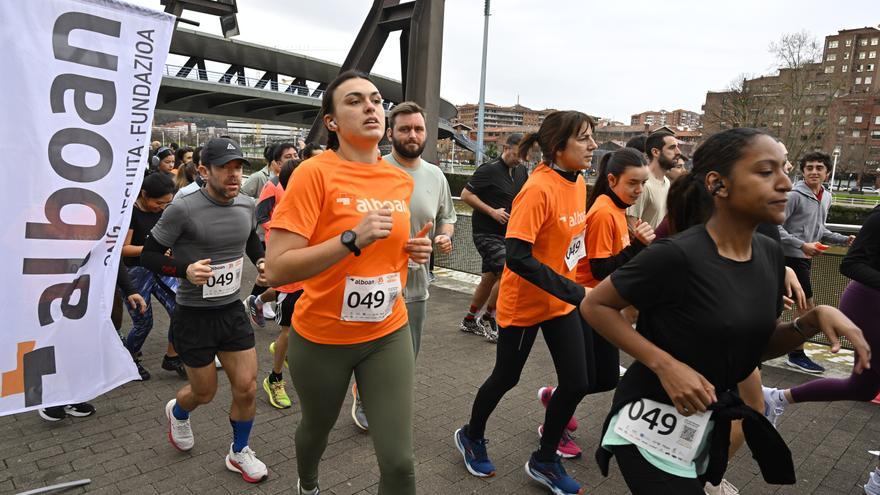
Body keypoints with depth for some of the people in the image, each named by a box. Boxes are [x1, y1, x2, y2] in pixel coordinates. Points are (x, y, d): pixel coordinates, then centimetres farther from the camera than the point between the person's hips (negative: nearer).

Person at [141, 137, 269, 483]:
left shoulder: (247, 205, -1)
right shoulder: (183, 209, -18)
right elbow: (149, 255, -10)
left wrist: (260, 260, 1)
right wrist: (185, 269, -28)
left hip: (233, 311, 4)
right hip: (194, 316, -4)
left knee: (247, 388, 4)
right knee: (205, 392, 12)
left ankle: (239, 453, 30)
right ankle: (177, 412, 50)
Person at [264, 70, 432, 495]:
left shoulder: (402, 181, 0)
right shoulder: (314, 173, -17)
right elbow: (276, 270, -23)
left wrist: (413, 251, -4)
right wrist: (353, 239, -32)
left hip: (388, 334, 3)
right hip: (321, 338, -3)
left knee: (398, 461, 0)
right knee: (317, 428, 25)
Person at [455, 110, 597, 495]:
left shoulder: (578, 182, 2)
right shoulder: (538, 189, -24)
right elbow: (517, 256, -29)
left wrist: (572, 288, 12)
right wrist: (572, 291, -29)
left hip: (562, 299, 7)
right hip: (524, 302, -7)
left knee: (577, 382, 7)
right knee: (506, 377, 10)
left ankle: (544, 461, 28)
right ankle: (471, 437, 39)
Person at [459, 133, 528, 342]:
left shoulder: (521, 171, 10)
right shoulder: (489, 169, -12)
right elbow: (466, 194, -13)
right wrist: (492, 211, -18)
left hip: (505, 233, 8)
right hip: (486, 233, -8)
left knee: (489, 278, 12)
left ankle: (470, 321, 27)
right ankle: (488, 319, 1)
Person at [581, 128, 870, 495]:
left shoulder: (771, 255, -2)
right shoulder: (677, 256, -25)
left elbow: (758, 343, 8)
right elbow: (594, 305, -17)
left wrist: (813, 320, -10)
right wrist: (665, 365, -24)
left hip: (711, 423, 8)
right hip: (655, 425, -7)